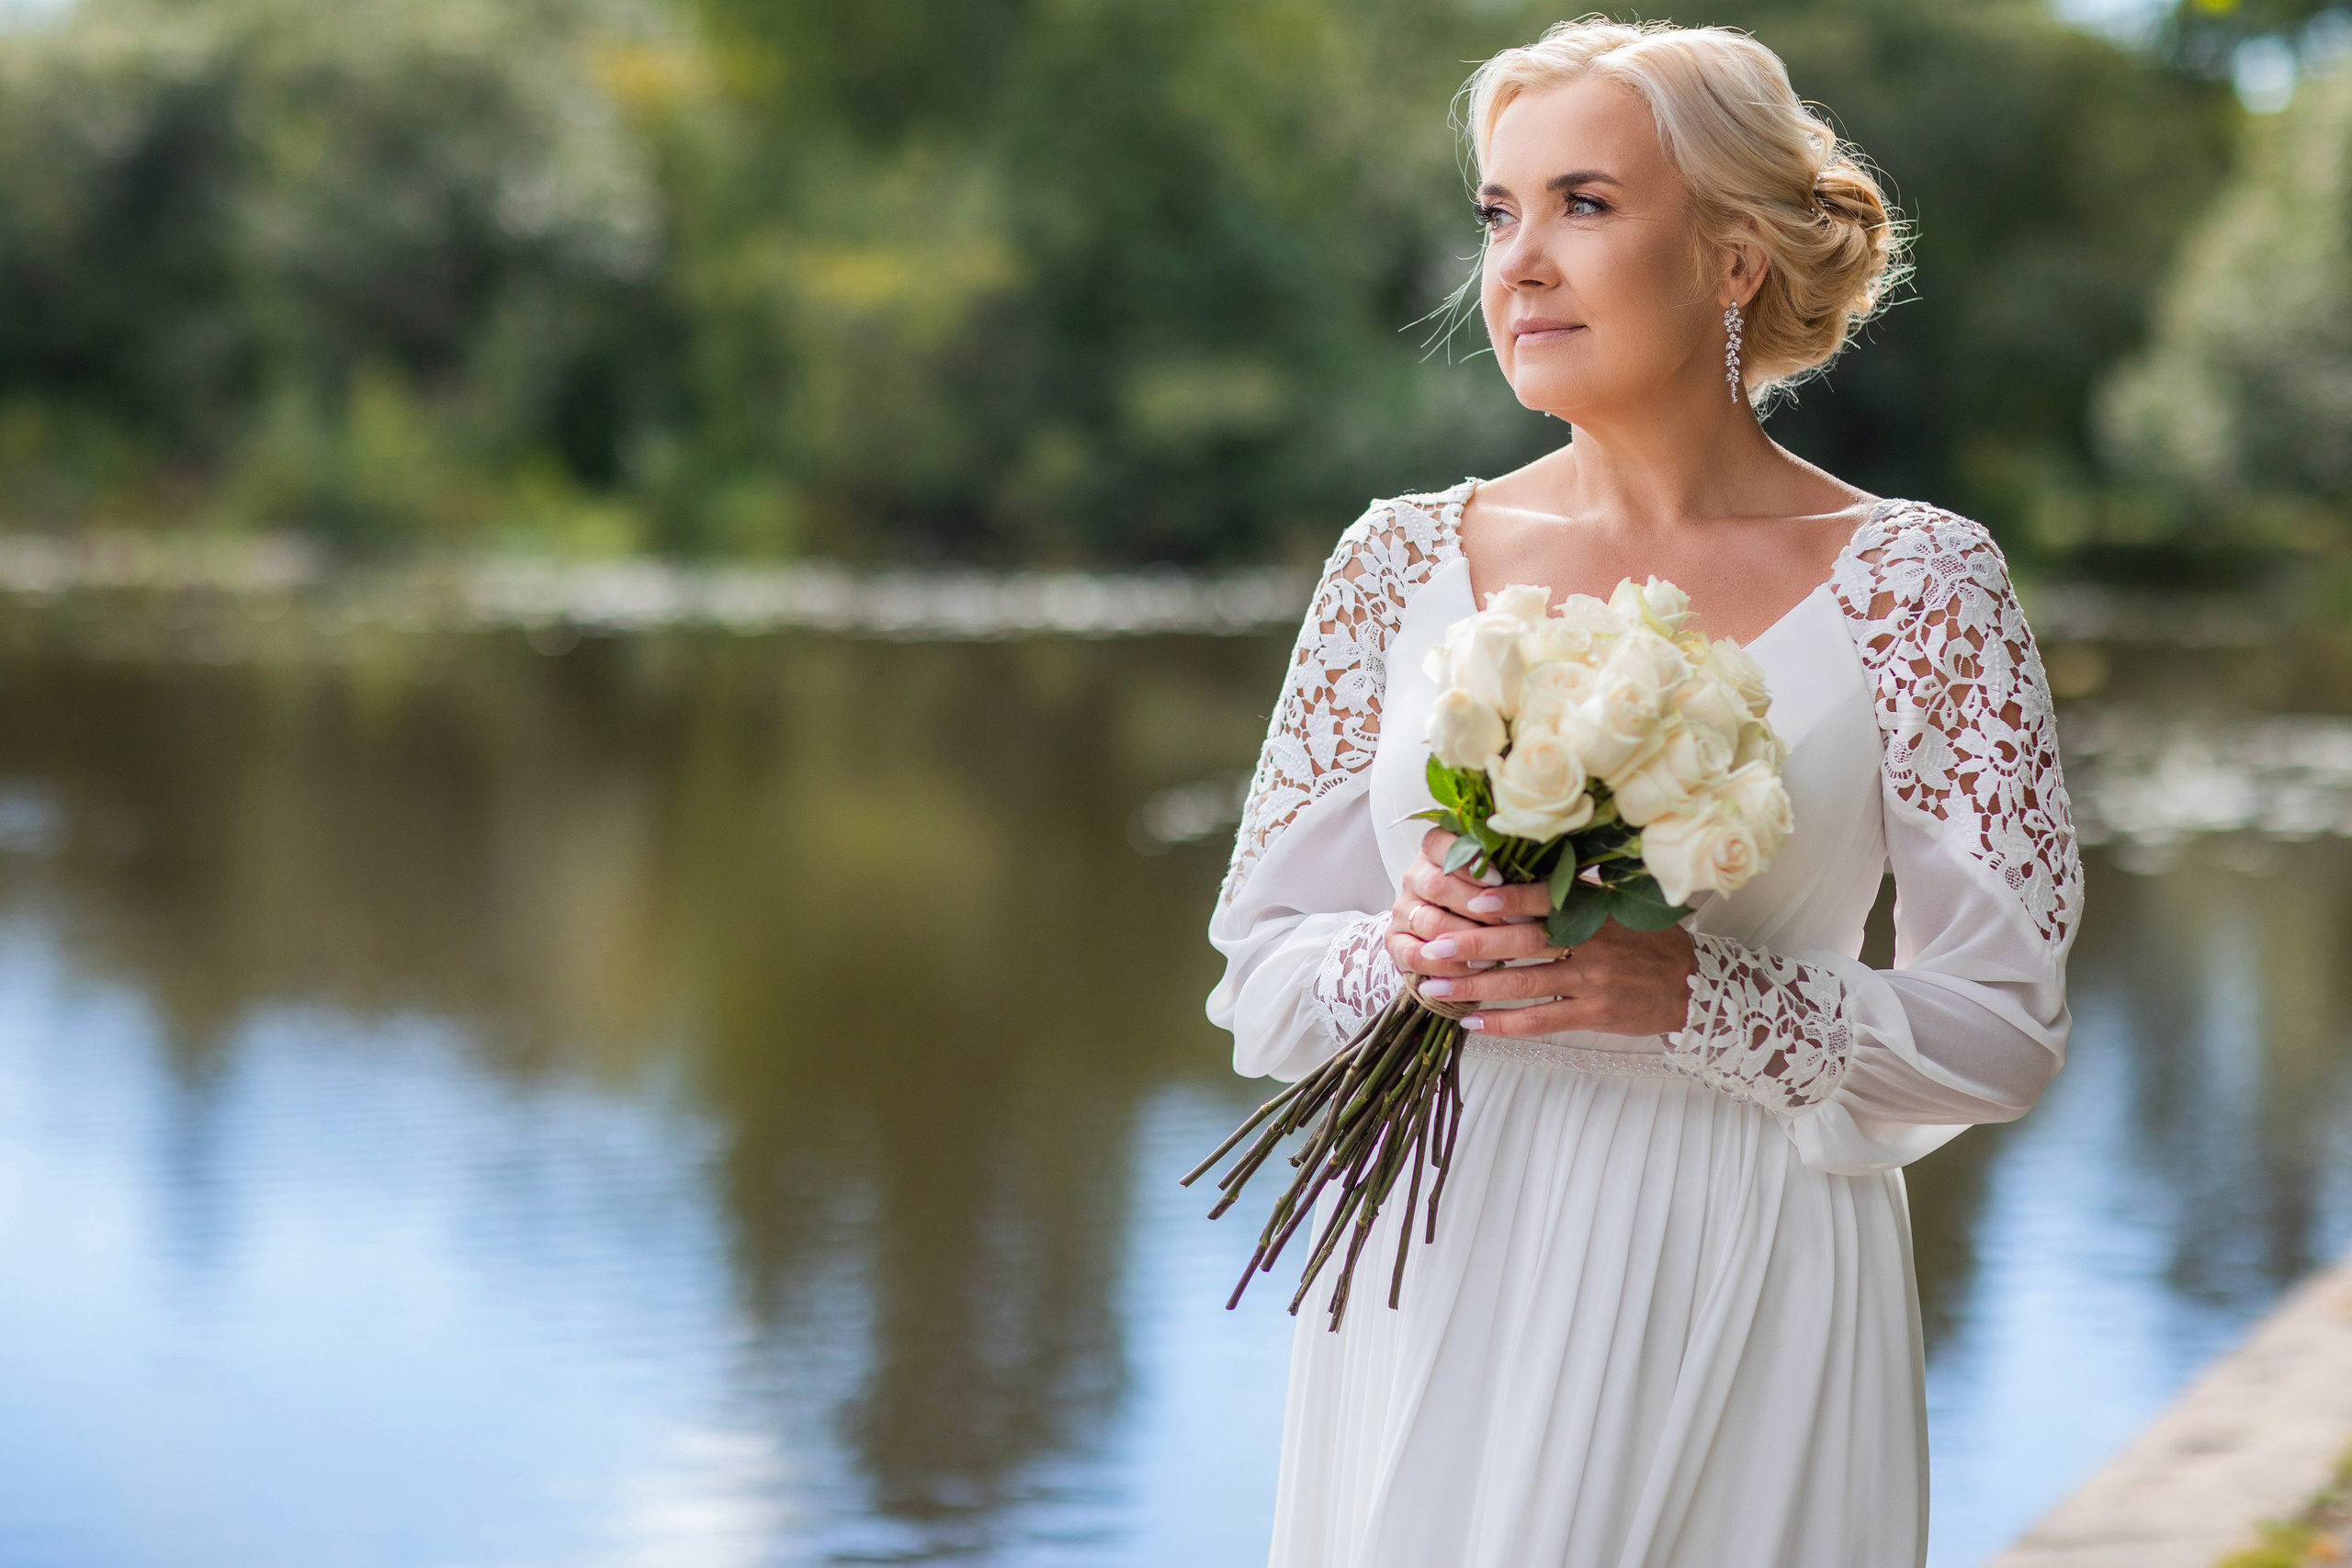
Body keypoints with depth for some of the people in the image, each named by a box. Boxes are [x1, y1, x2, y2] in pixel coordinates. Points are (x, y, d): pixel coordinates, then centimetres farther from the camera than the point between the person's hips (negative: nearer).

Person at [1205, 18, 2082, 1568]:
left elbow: (2003, 1025, -4)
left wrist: (1691, 993, -18)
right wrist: (1409, 951, -13)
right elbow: (1259, 964, 8)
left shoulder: (1915, 582, -3)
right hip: (1434, 1302, 2)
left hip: (1742, 1310, -2)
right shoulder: (1402, 564, 5)